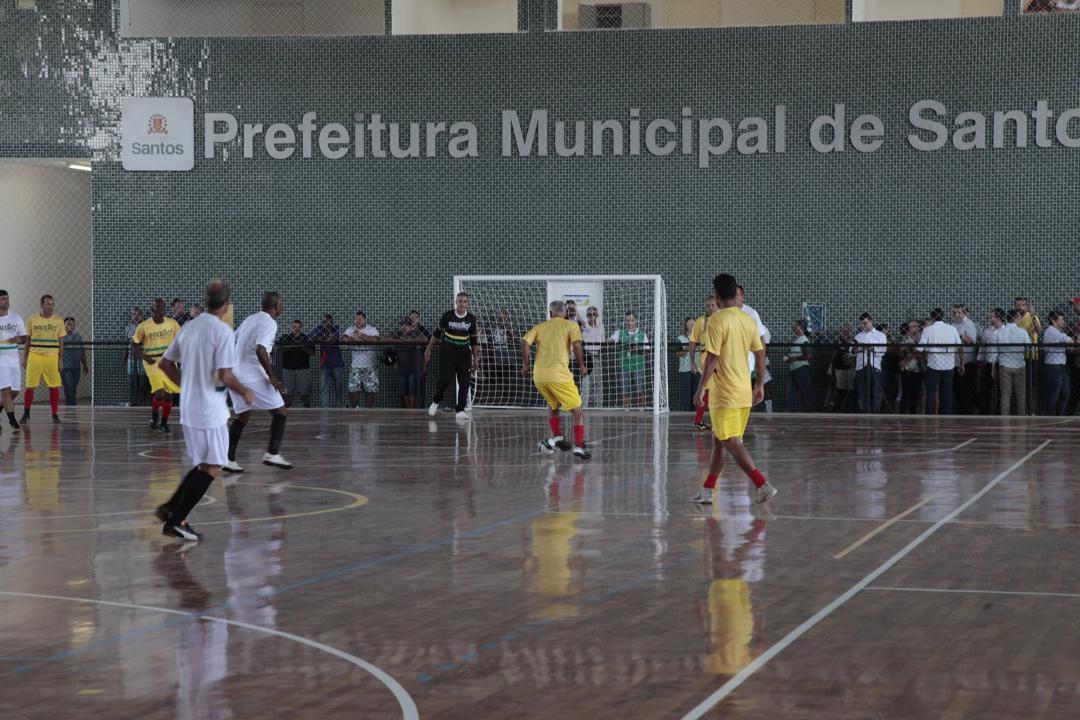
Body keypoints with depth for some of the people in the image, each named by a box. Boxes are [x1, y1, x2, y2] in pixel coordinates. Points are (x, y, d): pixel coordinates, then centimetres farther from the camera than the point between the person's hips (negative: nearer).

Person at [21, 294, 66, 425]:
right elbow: (27, 340, 7)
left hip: (52, 356, 1)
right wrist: (25, 359, 4)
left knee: (54, 387, -1)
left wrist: (60, 360, 1)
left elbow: (61, 342, 6)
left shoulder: (58, 321, 3)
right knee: (30, 386, 1)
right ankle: (26, 414, 14)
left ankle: (55, 415, 8)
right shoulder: (32, 320, 2)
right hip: (35, 356, -1)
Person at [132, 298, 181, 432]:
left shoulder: (172, 323, -1)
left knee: (169, 394, 5)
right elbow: (134, 344, 3)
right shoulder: (143, 326, -7)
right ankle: (154, 417, 8)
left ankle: (164, 423, 22)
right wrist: (145, 357, -10)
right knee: (160, 392, -19)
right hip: (152, 362, -4)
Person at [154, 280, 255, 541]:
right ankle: (175, 522, -3)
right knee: (212, 467, 0)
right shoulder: (222, 331, -15)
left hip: (189, 409, 8)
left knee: (204, 464, 20)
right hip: (211, 410, -8)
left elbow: (165, 364, 15)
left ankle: (170, 509, 14)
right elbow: (224, 376, -20)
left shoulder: (188, 327, 8)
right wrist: (245, 393, -3)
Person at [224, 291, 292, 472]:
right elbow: (260, 350, -24)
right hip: (253, 376, -8)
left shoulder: (250, 319, 15)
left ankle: (229, 459, 12)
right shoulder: (269, 323, -10)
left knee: (242, 416, 18)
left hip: (235, 374, 8)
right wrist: (271, 376, -19)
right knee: (280, 411, 4)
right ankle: (272, 454, -4)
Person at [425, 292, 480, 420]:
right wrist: (429, 349, 4)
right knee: (445, 379, -11)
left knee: (464, 382, -6)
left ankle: (460, 410, 1)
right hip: (447, 353, -2)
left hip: (464, 354, 2)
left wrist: (476, 358, 7)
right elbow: (437, 333, 4)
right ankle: (435, 401, 16)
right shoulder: (447, 316, -5)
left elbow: (473, 340, 7)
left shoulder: (471, 319, 0)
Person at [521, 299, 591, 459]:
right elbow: (576, 344, -10)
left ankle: (557, 438, 23)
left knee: (553, 406, 29)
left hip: (539, 376, 5)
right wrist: (582, 365, 2)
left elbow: (525, 341, 2)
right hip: (559, 375, -4)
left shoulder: (540, 326, 16)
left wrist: (525, 365, 10)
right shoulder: (571, 325, 7)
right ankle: (578, 446, -9)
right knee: (577, 412, 3)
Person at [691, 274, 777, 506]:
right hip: (744, 392, 8)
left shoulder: (717, 321, -13)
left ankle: (763, 485, -13)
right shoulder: (748, 320, 7)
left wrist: (701, 389, -12)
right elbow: (760, 354, 11)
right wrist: (760, 385, 20)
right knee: (719, 441, 15)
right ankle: (707, 491, 20)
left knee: (731, 443, -5)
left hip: (724, 393, -8)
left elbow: (712, 358, -17)